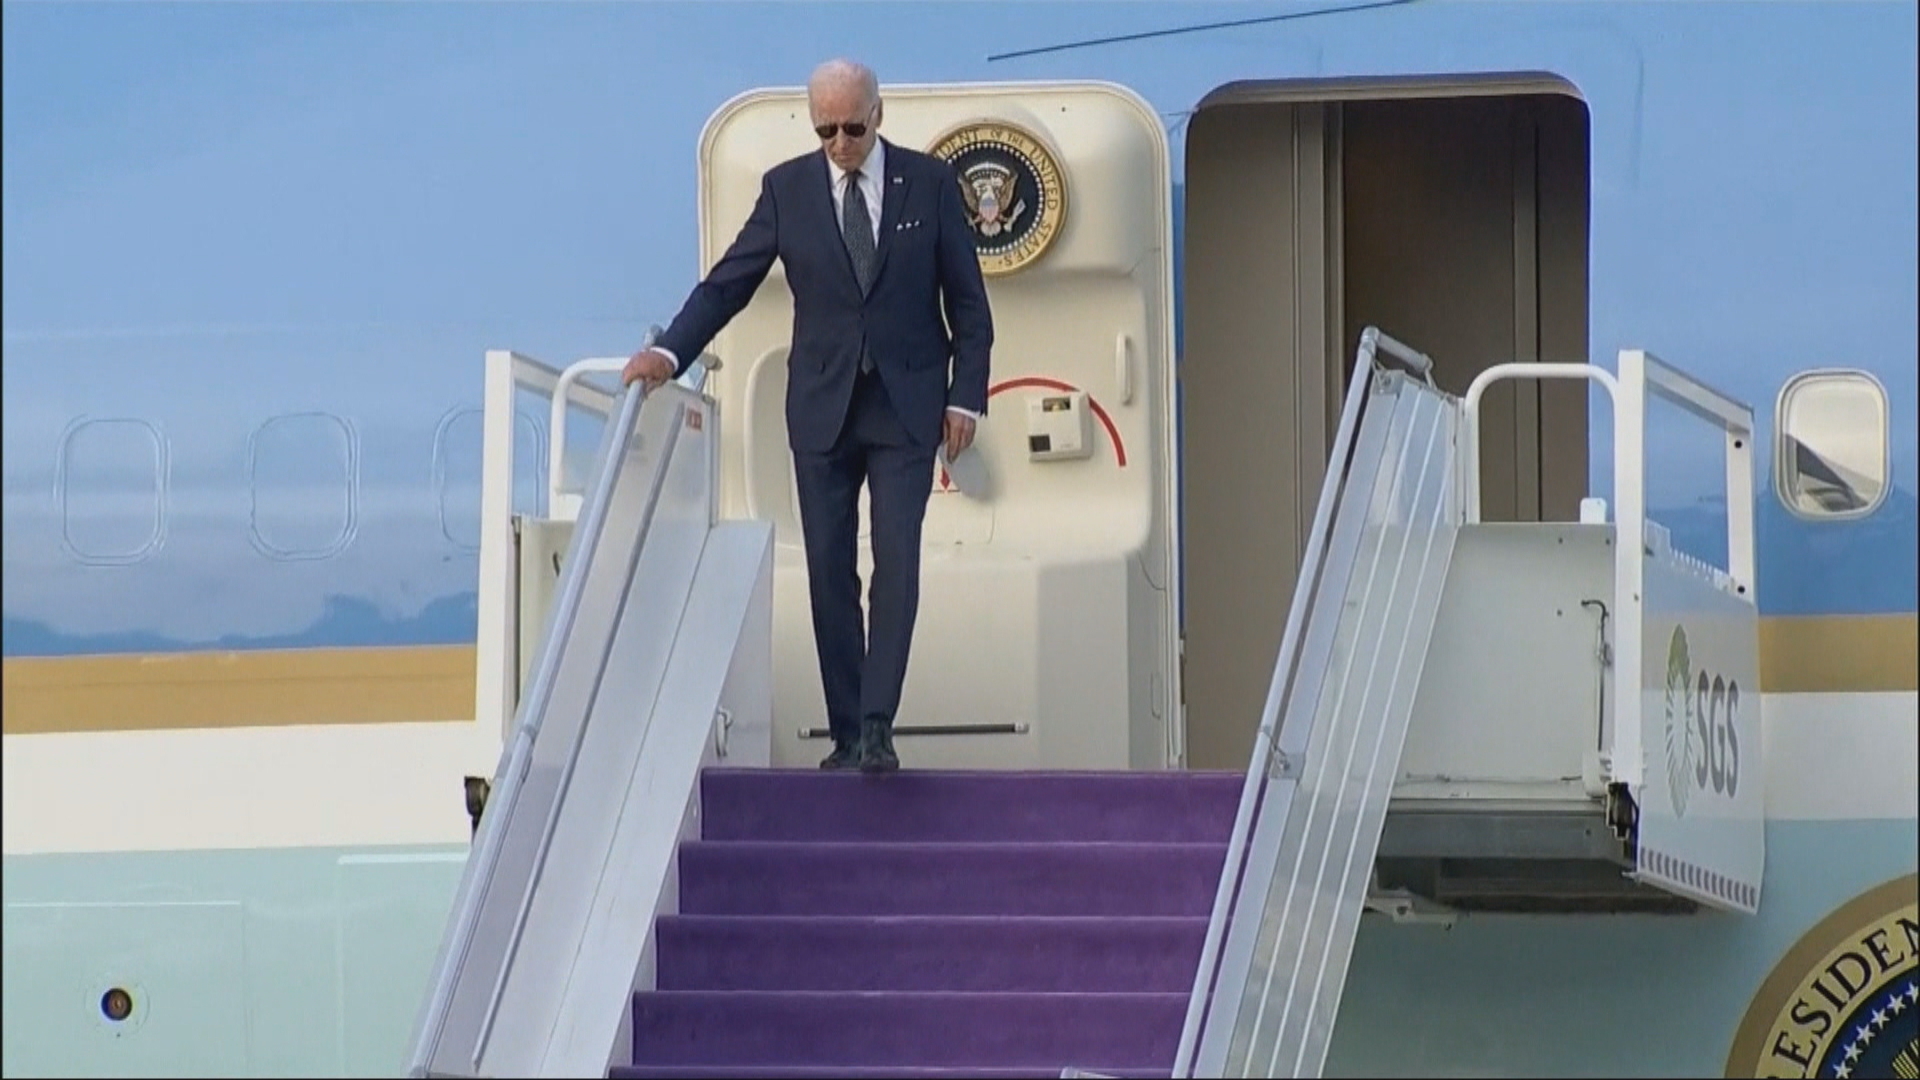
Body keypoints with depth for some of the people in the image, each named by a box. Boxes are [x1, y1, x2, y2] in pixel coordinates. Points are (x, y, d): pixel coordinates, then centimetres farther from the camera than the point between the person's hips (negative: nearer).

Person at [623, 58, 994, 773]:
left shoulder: (930, 183, 0)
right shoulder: (787, 189, 2)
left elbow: (968, 302, 4)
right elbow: (728, 283, 1)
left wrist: (966, 396, -4)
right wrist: (670, 352, -13)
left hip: (906, 406, -2)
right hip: (822, 409, 2)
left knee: (896, 565, -11)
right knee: (829, 574, 2)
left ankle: (878, 728, -13)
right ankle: (845, 735, 6)